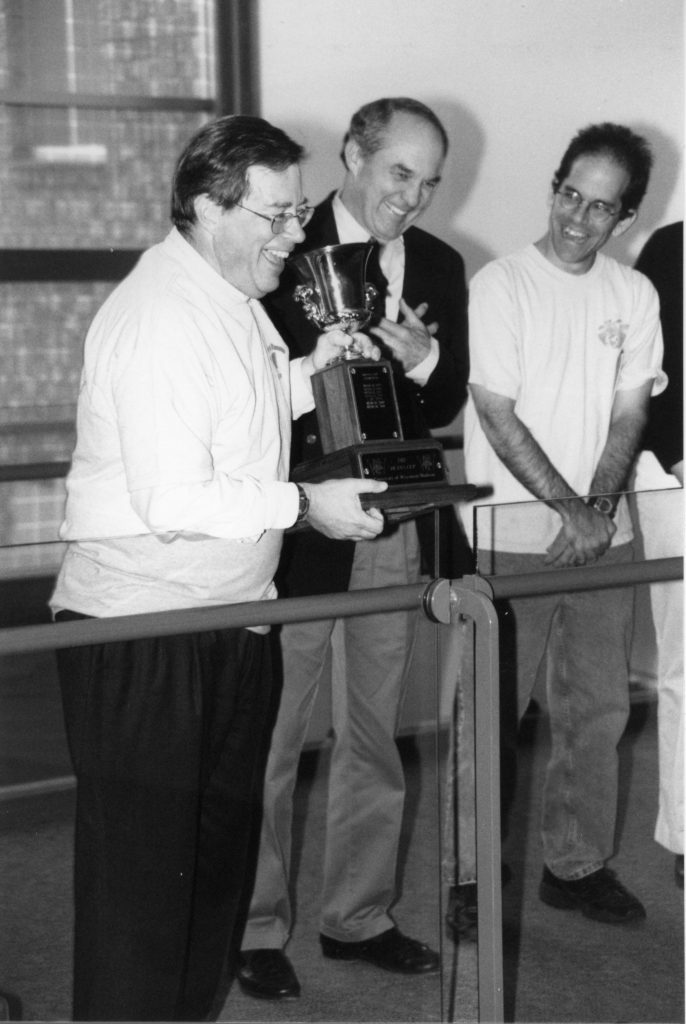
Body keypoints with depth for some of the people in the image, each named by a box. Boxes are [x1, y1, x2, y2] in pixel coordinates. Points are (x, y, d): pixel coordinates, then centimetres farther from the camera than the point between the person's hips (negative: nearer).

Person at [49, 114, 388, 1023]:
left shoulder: (234, 299, 13)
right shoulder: (160, 316, -19)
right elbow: (173, 499, -25)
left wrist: (308, 371, 11)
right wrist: (303, 503, -17)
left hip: (229, 619, 10)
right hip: (142, 632, -10)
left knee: (220, 851, 18)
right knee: (141, 873, 0)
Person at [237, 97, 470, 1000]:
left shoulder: (439, 265, 8)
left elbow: (449, 402, 7)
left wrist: (420, 359, -13)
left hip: (397, 527, 5)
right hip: (300, 527, -5)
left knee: (375, 737, 15)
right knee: (268, 740, 5)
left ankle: (358, 916, 29)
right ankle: (256, 929, 19)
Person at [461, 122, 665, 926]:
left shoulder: (634, 295, 7)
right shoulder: (500, 285, -7)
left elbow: (629, 415, 4)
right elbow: (499, 417, -10)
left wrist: (598, 509, -10)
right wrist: (567, 509, -14)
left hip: (603, 535, 4)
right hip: (511, 537, -4)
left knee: (598, 706, 10)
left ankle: (577, 864, 23)